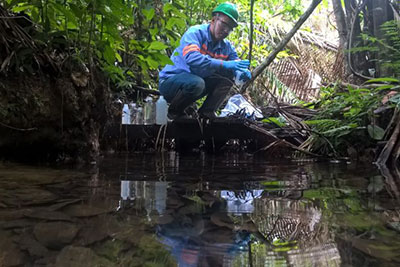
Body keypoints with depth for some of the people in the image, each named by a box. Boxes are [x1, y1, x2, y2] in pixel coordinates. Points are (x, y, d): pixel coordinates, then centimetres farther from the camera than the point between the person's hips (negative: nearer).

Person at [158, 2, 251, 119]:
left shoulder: (226, 46, 3)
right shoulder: (195, 32, -18)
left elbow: (237, 65, 2)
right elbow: (192, 58, -36)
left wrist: (243, 73, -24)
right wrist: (224, 64, -40)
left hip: (196, 81, 7)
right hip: (170, 82, -6)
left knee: (228, 76, -6)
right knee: (196, 83, -37)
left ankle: (207, 112, 0)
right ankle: (175, 111, -9)